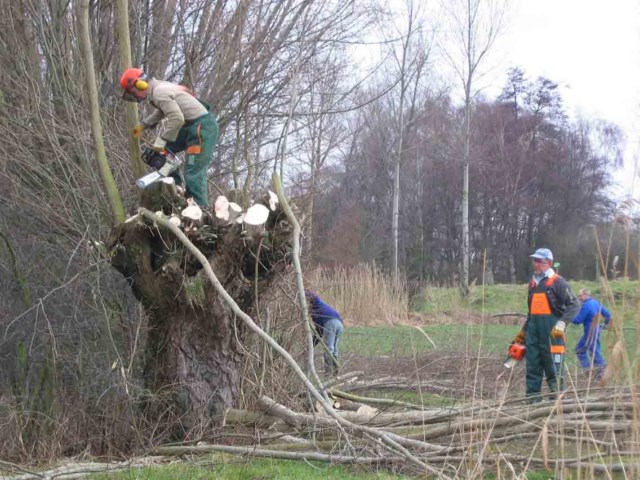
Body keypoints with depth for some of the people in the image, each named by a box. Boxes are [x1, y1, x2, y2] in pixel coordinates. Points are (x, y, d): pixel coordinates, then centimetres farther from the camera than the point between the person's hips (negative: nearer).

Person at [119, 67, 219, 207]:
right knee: (165, 150, 18)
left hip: (203, 127, -11)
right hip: (191, 126, 11)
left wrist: (161, 141, -19)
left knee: (194, 172, -14)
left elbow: (177, 118, -27)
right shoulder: (159, 88, 14)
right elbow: (162, 111, 35)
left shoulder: (158, 92, -17)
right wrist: (143, 125, 32)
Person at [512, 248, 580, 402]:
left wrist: (562, 323, -19)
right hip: (533, 328, 7)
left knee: (553, 368, -5)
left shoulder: (557, 282, -4)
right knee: (532, 366, 5)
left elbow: (574, 305, -8)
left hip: (551, 331, -7)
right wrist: (523, 332, 25)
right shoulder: (533, 283, 18)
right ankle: (532, 399, 8)